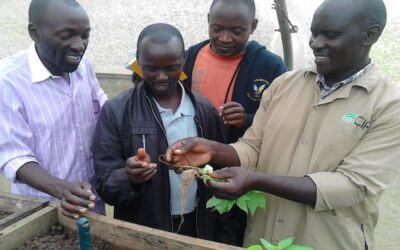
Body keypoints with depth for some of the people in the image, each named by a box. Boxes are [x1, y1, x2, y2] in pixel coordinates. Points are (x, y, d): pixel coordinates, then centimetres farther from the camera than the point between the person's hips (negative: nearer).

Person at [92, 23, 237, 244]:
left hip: (201, 231, 2)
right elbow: (105, 185, -11)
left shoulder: (206, 111, -4)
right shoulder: (115, 112, -12)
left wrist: (226, 234, 2)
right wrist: (130, 177, -31)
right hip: (141, 235, -2)